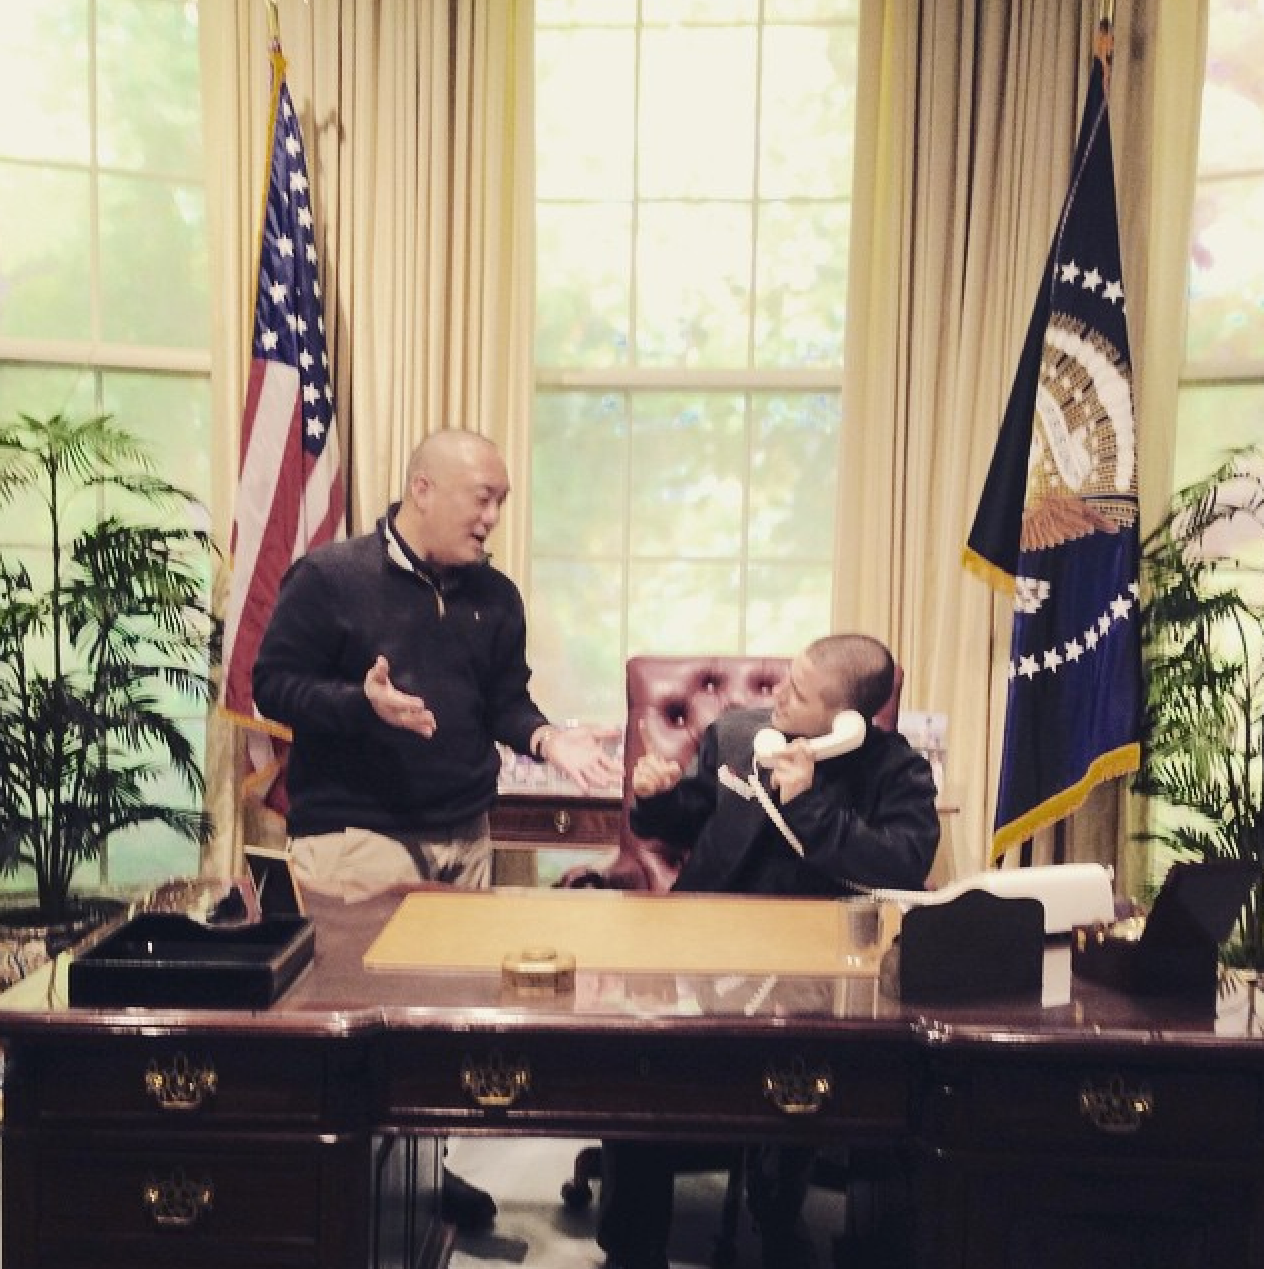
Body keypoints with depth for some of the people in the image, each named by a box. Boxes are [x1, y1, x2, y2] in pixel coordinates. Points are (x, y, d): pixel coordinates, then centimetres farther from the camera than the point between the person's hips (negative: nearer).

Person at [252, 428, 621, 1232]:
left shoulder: (495, 596, 10)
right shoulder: (330, 577, -7)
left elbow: (506, 701, 13)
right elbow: (273, 685, -8)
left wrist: (546, 738, -8)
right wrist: (362, 704, -24)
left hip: (464, 834, 6)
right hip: (352, 833, -5)